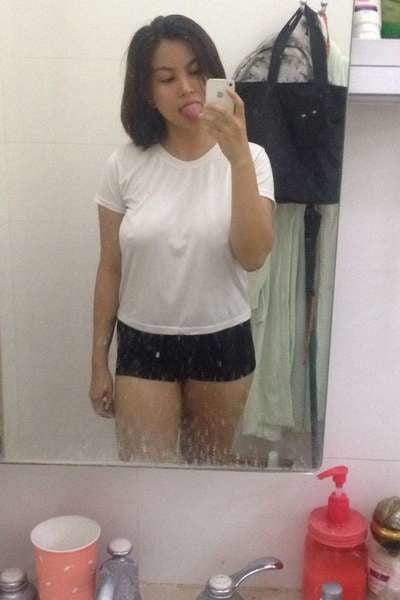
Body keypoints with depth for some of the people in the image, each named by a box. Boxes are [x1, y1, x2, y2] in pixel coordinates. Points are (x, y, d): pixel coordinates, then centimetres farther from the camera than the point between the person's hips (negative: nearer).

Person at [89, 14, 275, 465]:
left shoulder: (248, 158, -9)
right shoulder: (125, 165, -7)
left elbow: (253, 256, -22)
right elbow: (110, 269, -1)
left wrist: (238, 158, -31)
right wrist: (99, 361, 3)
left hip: (223, 342, 1)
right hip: (143, 343, 0)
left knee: (211, 464, 19)